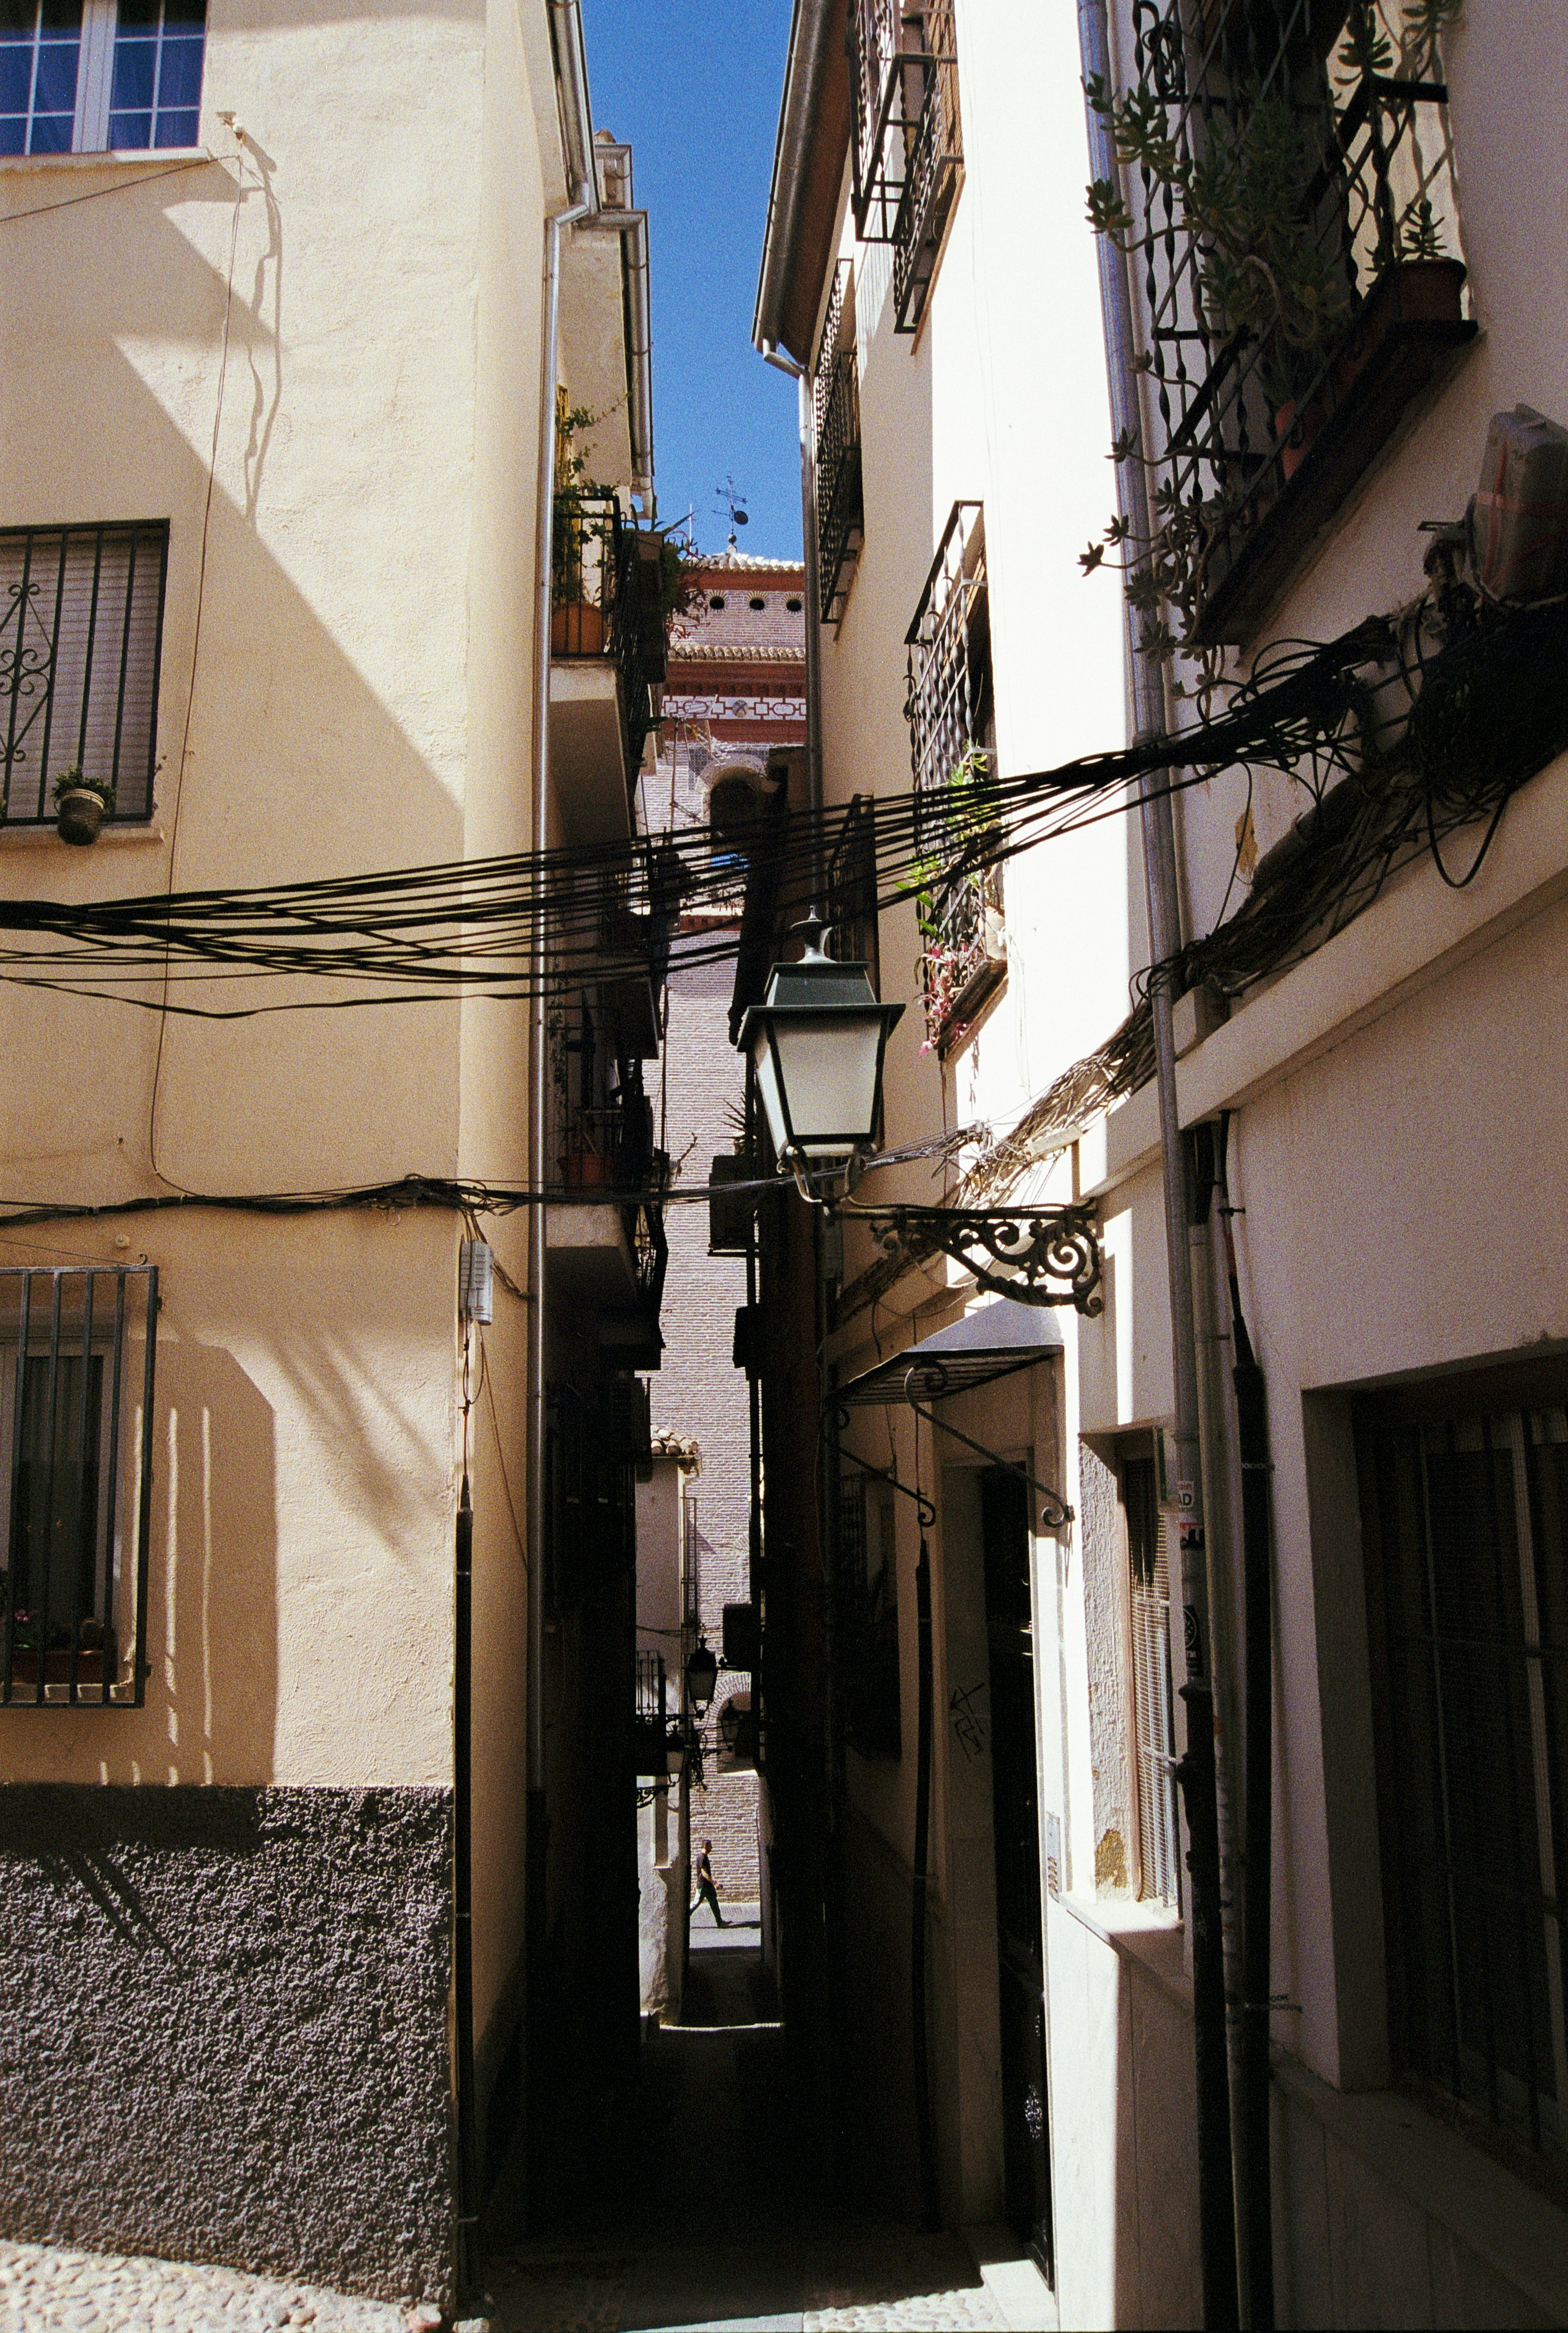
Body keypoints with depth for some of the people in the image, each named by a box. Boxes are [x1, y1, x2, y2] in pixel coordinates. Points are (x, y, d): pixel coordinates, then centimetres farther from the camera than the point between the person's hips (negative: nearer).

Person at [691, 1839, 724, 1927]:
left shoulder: (705, 1857, 12)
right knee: (696, 1904, 0)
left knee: (714, 1903, 7)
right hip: (703, 1886, -9)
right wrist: (714, 1883, -27)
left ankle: (721, 1922, 8)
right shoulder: (701, 1858, -18)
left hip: (709, 1886, 9)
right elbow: (704, 1873, -24)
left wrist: (697, 1885, 27)